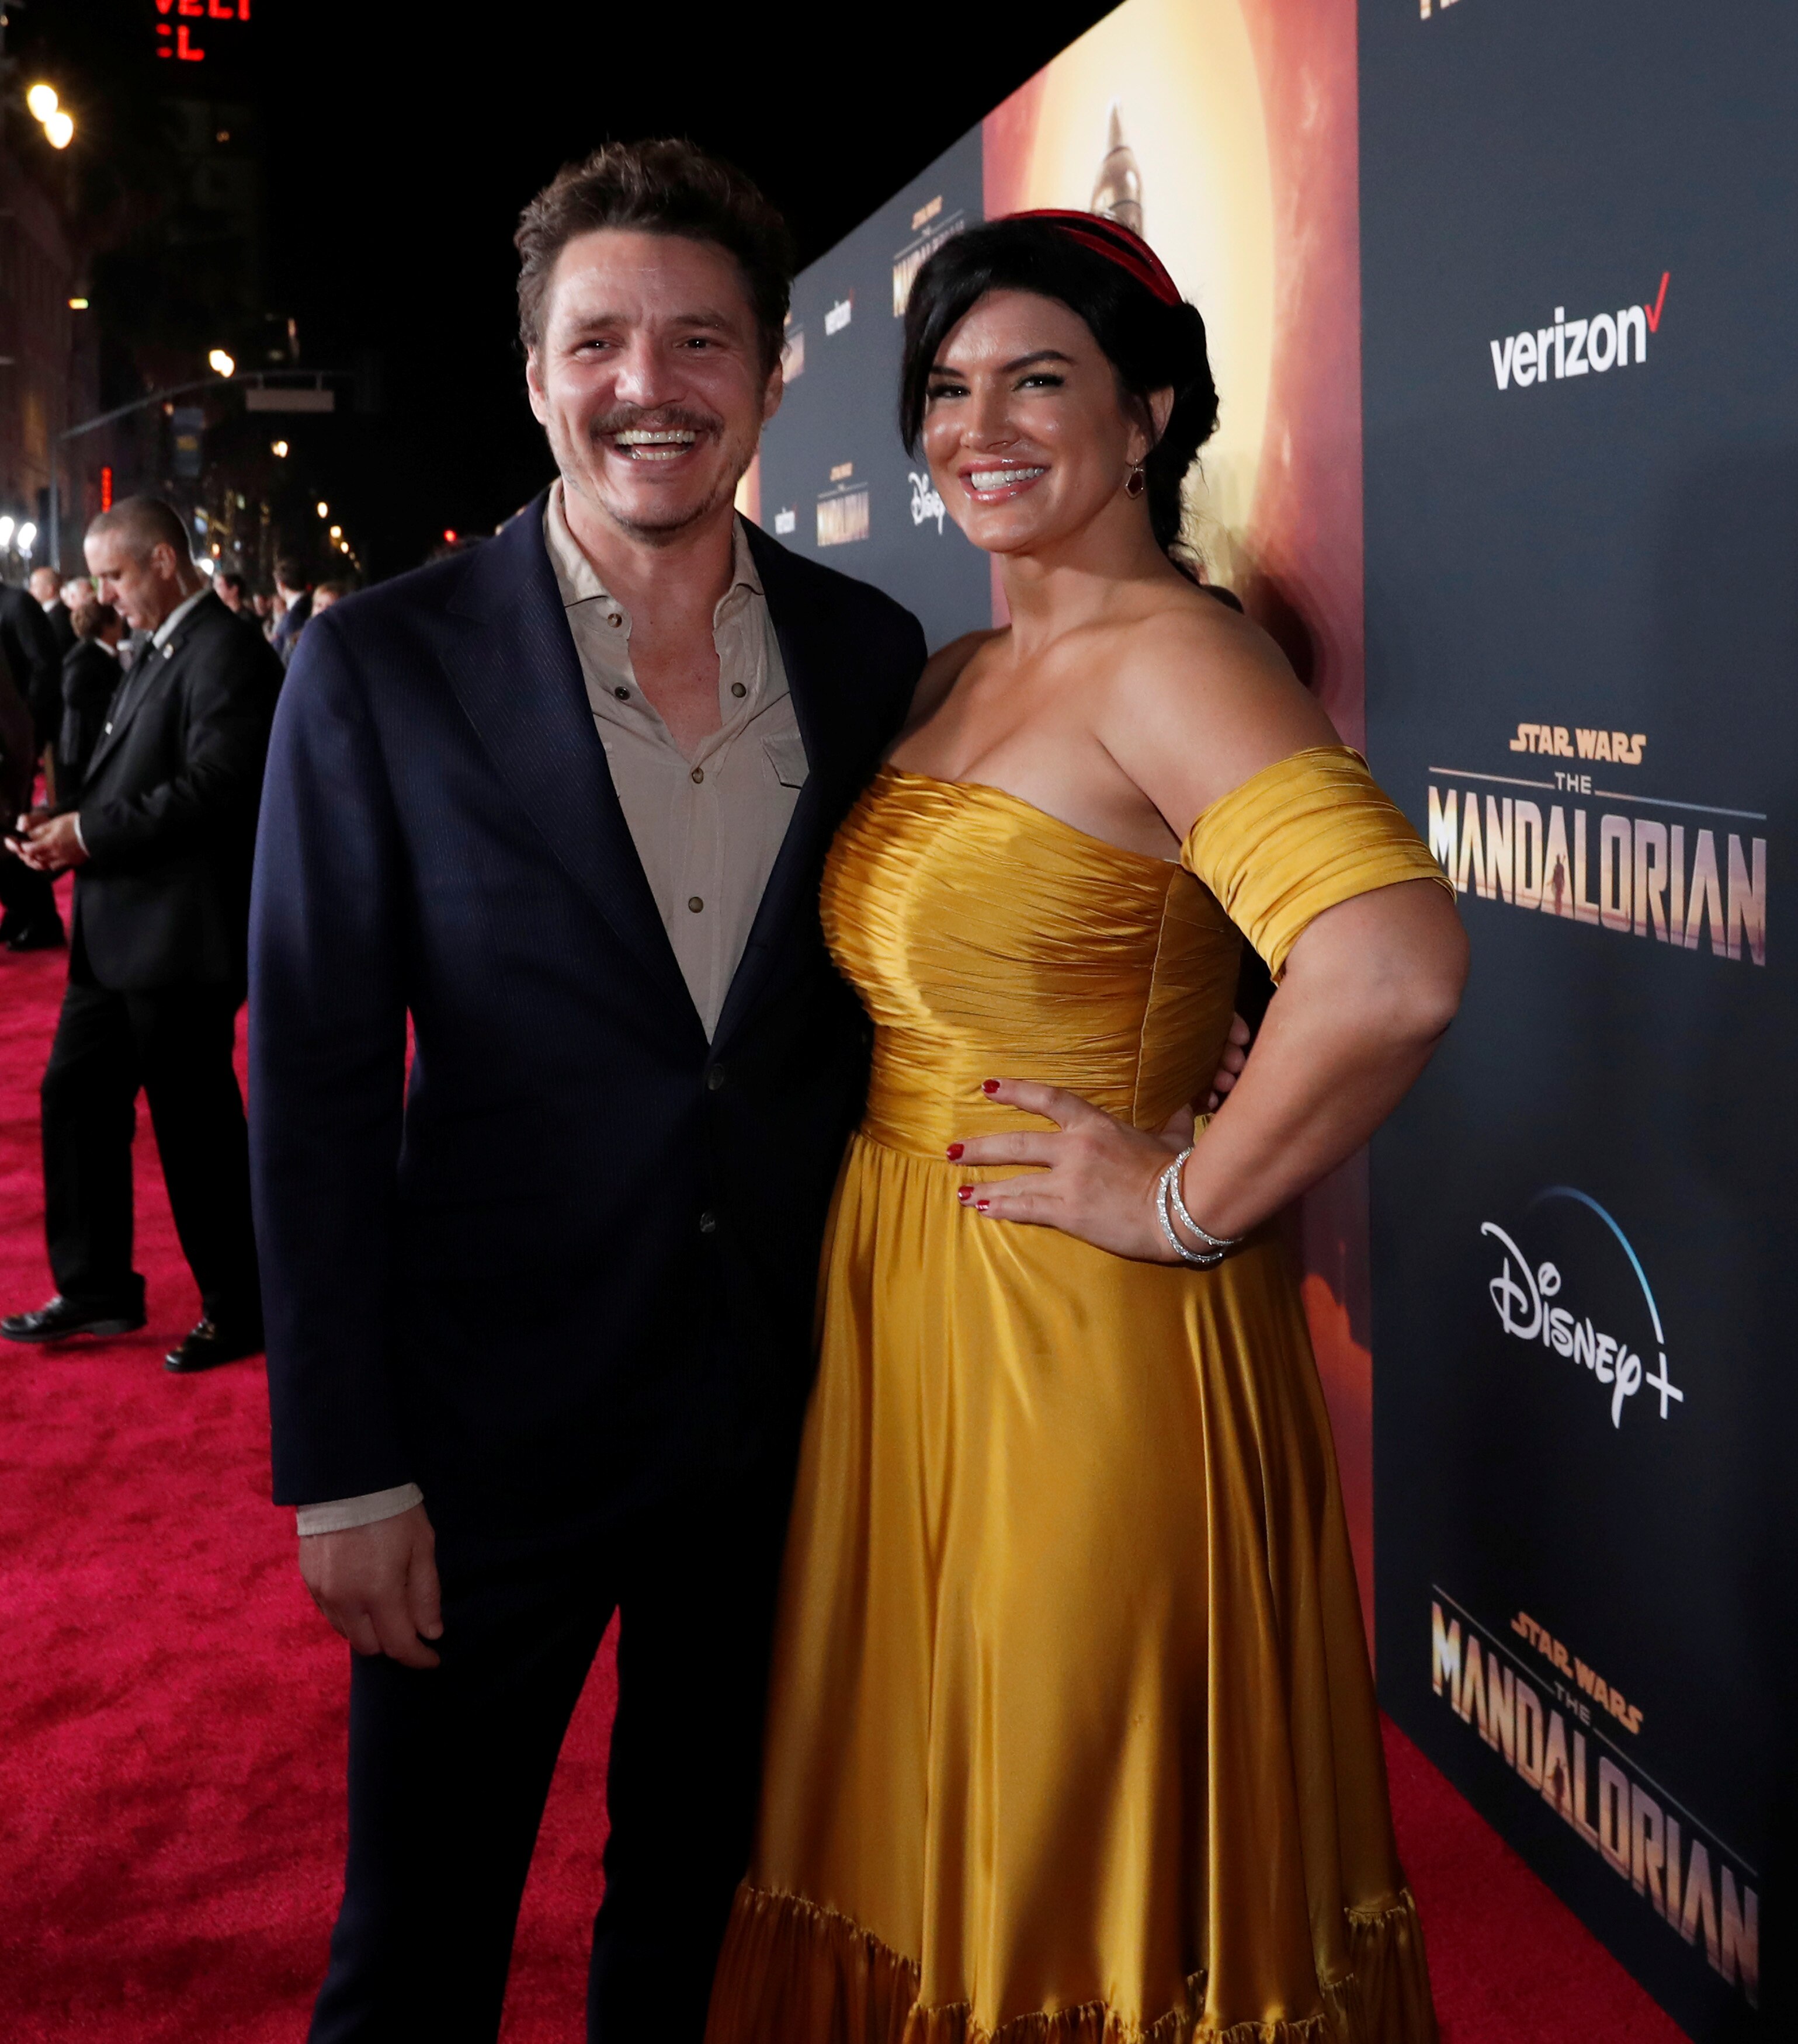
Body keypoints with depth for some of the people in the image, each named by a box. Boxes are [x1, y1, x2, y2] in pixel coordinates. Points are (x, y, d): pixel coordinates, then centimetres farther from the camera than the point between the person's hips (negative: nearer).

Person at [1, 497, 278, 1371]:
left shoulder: (225, 653, -15)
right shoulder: (159, 651, 17)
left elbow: (213, 789, -24)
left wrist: (89, 833, -20)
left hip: (180, 938, -10)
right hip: (118, 931, 10)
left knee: (197, 1126, 0)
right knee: (75, 1096, 13)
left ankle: (238, 1312, 15)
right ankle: (96, 1289, 26)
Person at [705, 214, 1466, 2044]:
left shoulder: (1170, 661, -17)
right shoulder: (950, 677, 10)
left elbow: (1391, 970, -32)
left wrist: (1190, 1203, -21)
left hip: (1085, 1347, -8)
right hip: (900, 1322, 8)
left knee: (1070, 1858, 10)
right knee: (926, 1826, 22)